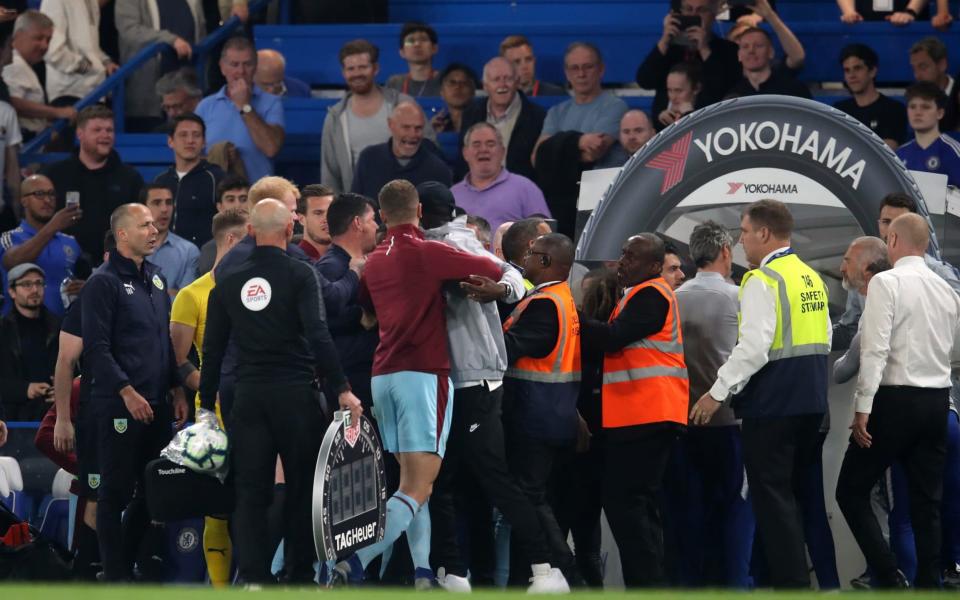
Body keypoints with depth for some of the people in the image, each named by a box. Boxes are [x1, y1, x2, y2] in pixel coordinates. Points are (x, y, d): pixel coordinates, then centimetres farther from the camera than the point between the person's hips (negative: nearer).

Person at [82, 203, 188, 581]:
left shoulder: (154, 279, 17)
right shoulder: (104, 282, -7)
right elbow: (96, 347, -13)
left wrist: (176, 390, 16)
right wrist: (127, 392, -18)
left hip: (157, 404, 7)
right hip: (120, 405, -7)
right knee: (117, 489, -4)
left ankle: (131, 562, 18)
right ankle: (115, 574, 0)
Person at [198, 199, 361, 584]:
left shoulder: (228, 284, 7)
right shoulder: (299, 275, -5)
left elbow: (212, 350, 10)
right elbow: (318, 336, -16)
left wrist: (207, 406, 17)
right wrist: (342, 389, -16)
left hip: (249, 397, 3)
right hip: (296, 394, -3)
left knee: (250, 492, 3)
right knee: (302, 488, 7)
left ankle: (253, 577, -6)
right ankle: (300, 576, 8)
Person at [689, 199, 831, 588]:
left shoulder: (762, 280, -14)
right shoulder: (812, 278, 12)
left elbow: (753, 347, -22)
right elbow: (824, 339, 17)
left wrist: (718, 393, -17)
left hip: (771, 403, -8)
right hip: (811, 400, 8)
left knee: (771, 496, -3)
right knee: (791, 493, 16)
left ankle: (791, 583, -5)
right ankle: (796, 574, 19)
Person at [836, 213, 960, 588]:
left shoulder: (886, 283, -10)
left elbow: (875, 349, -16)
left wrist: (862, 407, -15)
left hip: (896, 399, -6)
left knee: (852, 491, 3)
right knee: (927, 501, 9)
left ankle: (891, 579, -8)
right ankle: (928, 586, 7)